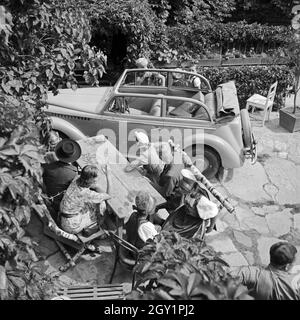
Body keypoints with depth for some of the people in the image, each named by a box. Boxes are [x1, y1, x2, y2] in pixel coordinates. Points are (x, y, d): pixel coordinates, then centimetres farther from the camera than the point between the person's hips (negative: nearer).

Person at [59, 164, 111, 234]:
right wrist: (108, 175, -22)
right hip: (73, 227, -7)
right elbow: (109, 196, -21)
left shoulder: (77, 181, -10)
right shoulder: (85, 193, -31)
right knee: (102, 205, -2)